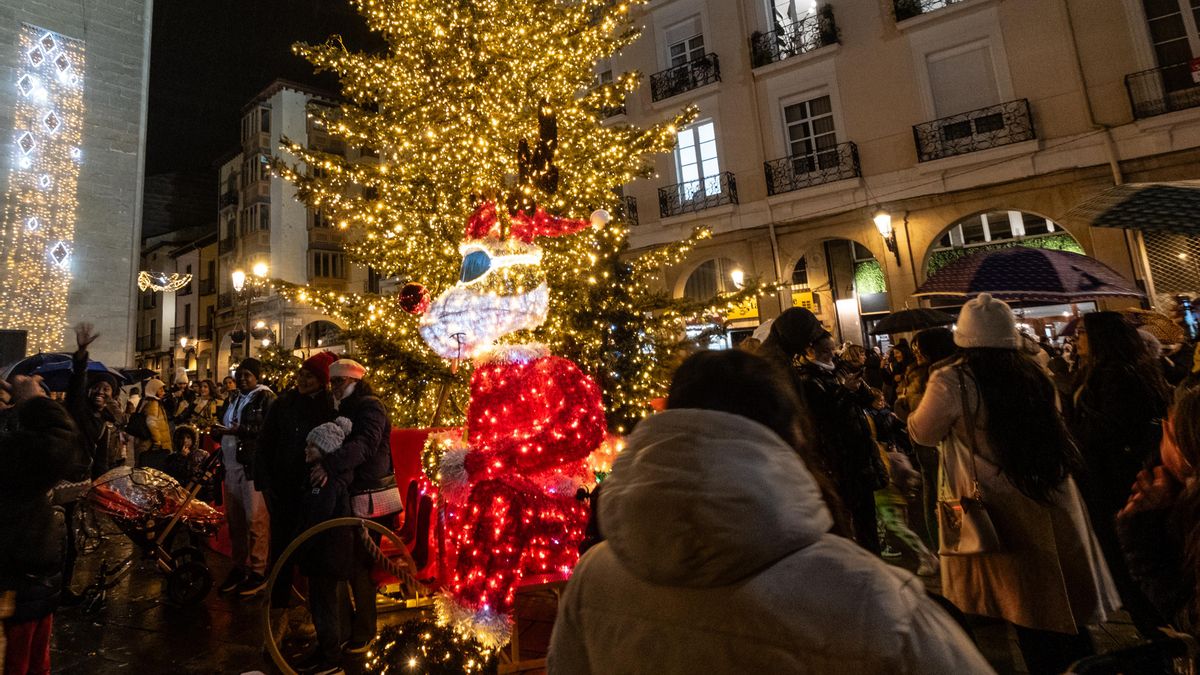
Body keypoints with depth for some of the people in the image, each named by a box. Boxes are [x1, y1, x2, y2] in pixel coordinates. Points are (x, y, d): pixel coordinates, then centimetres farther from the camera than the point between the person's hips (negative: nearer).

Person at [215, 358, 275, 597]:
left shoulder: (265, 398, -3)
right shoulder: (233, 399, 21)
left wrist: (240, 430, -19)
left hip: (253, 467, -7)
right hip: (232, 467, 8)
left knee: (255, 519, -6)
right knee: (235, 519, 11)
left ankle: (258, 571, 2)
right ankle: (239, 567, 23)